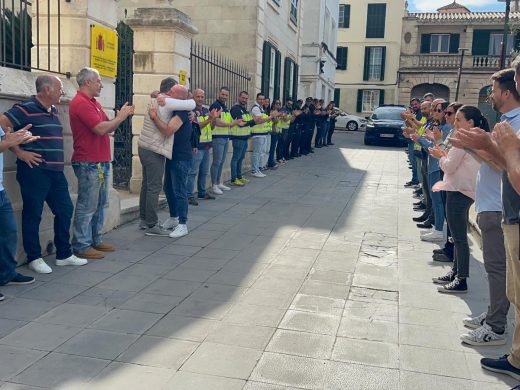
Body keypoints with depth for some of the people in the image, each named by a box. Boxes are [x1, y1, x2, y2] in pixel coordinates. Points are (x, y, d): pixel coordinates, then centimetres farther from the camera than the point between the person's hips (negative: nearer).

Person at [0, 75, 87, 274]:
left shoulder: (53, 110, 15)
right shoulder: (26, 108, -10)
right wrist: (19, 152, -16)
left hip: (56, 171, 8)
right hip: (34, 171, -8)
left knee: (65, 210, 11)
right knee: (33, 214, 2)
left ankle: (64, 254, 22)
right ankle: (34, 258, 14)